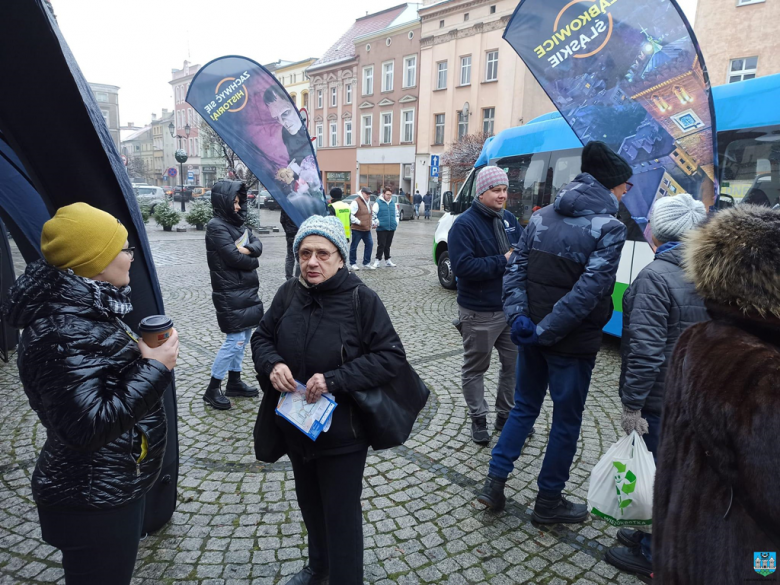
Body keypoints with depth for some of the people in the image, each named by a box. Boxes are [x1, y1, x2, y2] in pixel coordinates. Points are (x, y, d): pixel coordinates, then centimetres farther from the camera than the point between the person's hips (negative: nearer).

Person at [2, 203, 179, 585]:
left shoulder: (82, 309, 2)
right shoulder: (64, 332, -28)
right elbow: (87, 426, -32)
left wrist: (139, 354, 2)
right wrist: (155, 369, -26)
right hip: (93, 503, -9)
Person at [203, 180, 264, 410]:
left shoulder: (236, 223, 12)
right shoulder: (216, 227, -14)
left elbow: (258, 244, 3)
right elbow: (234, 258, -21)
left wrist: (248, 249, -18)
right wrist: (253, 261, -3)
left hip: (246, 290, 9)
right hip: (230, 294, -9)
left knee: (243, 337, 14)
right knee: (235, 341, -6)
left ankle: (234, 382, 27)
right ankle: (212, 389, 7)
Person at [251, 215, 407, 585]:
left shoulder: (361, 299, -19)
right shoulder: (289, 294, -6)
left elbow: (391, 356, -18)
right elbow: (262, 337, 6)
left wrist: (335, 380, -26)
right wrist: (272, 364, -16)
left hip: (342, 430, -5)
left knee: (341, 512, 10)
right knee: (309, 501, 27)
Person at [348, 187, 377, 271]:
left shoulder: (368, 202, 16)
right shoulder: (356, 202, -13)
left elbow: (371, 213, 28)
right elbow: (350, 214, -21)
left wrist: (373, 222, 14)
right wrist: (358, 222, -20)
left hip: (367, 229, 8)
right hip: (357, 229, -8)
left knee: (369, 244, 3)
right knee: (354, 246, 2)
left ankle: (366, 263, 12)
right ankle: (353, 263, 15)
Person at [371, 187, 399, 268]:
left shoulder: (393, 203, 12)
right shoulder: (378, 203, -5)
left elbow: (396, 214, 22)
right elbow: (373, 214, -7)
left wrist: (396, 222, 10)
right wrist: (377, 222, -14)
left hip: (391, 228, 5)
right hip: (381, 228, -5)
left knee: (388, 245, 13)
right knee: (381, 245, -4)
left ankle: (387, 260, 21)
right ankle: (377, 260, 5)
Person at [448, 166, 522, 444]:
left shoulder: (508, 219, 7)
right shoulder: (464, 224, -14)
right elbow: (462, 266, -25)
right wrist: (502, 261, -22)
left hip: (512, 307, 7)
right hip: (480, 313, -6)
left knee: (514, 363, 16)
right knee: (475, 368, 11)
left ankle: (506, 415, 35)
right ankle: (478, 419, 29)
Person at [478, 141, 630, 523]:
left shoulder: (542, 216, 6)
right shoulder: (609, 228, -13)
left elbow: (515, 268, -1)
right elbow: (589, 290, -22)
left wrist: (518, 316, -8)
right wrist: (547, 330, -19)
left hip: (531, 333, 6)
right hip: (571, 341, -5)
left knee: (524, 406, 21)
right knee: (566, 420, 12)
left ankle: (495, 481, 23)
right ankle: (548, 502, 27)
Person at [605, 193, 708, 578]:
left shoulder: (655, 277, -20)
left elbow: (647, 351, -23)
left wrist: (632, 405, -16)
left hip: (659, 399, -8)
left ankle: (653, 555, 25)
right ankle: (655, 534, 40)